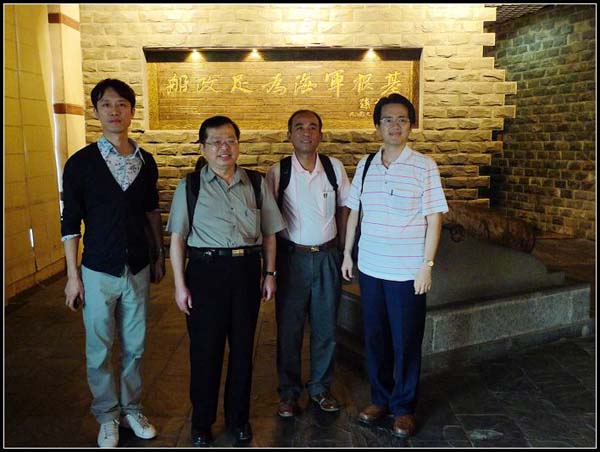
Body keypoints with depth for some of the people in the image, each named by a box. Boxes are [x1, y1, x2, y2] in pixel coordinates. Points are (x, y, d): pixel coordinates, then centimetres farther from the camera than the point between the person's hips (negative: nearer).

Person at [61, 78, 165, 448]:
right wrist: (73, 275, -5)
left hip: (138, 269, 3)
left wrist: (160, 254, 12)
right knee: (100, 350, 10)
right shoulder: (80, 163, -7)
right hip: (99, 272, -2)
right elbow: (71, 223, -4)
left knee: (135, 345, 13)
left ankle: (132, 407, 33)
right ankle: (108, 416, 29)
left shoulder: (146, 161, 2)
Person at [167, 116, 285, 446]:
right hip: (206, 270, -2)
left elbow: (268, 233, 10)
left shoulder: (256, 184, 6)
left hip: (246, 270, 2)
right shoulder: (190, 186, 0)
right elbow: (177, 238, 0)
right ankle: (201, 422, 28)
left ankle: (238, 418, 32)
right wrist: (180, 284, -4)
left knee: (243, 347, 12)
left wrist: (270, 274, 6)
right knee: (205, 349, 7)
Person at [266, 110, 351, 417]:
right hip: (292, 256, -2)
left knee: (326, 327, 11)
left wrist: (340, 248, 6)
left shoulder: (334, 168, 1)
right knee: (289, 327, 7)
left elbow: (344, 208, 11)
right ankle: (289, 392, 25)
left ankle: (321, 388, 30)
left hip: (327, 256, 2)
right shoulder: (278, 172, -5)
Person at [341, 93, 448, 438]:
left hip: (407, 272, -4)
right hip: (370, 267, 4)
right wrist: (347, 254, 10)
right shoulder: (365, 166, 6)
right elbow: (354, 212, 12)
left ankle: (404, 407, 26)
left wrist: (427, 265, -11)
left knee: (406, 342, 7)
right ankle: (380, 398, 34)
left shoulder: (424, 167, -6)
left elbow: (434, 219, -6)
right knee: (375, 337, 14)